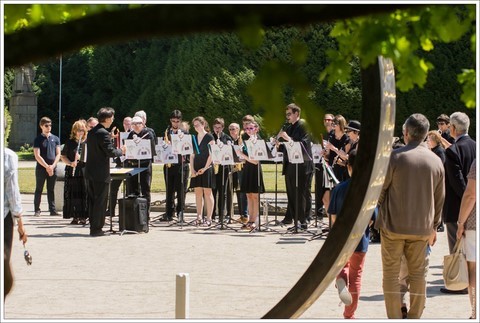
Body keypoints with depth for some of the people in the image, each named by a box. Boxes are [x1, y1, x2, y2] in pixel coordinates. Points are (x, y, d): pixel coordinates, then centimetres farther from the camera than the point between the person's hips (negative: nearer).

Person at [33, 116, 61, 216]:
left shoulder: (55, 139, 8)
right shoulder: (38, 139, -2)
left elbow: (58, 154, 5)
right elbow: (37, 156, -8)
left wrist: (52, 166, -9)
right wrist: (47, 166, -15)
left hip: (53, 169, 3)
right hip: (41, 168, -3)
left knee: (51, 190, 7)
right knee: (39, 190, 2)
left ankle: (52, 209, 9)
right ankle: (37, 210, 7)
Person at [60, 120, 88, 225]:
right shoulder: (69, 142, 7)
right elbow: (63, 156, 9)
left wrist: (81, 158, -16)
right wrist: (70, 163, -9)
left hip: (84, 172, -1)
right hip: (71, 172, 1)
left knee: (83, 195, -4)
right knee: (73, 195, 2)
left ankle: (83, 217, 5)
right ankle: (75, 217, 10)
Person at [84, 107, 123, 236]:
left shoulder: (91, 132, 11)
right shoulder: (104, 133, -16)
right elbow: (110, 152, -20)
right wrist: (121, 151, -2)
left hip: (90, 172, 8)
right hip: (101, 173, -8)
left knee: (92, 200, 13)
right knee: (100, 201, -2)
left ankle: (93, 227, 17)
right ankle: (96, 229, -1)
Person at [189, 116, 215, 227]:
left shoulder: (209, 137, -3)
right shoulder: (194, 138, 13)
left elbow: (211, 154, -7)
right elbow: (192, 154, 12)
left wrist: (205, 168, -12)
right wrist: (192, 169, 1)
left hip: (206, 168, -5)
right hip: (196, 168, 5)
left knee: (207, 192, -6)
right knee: (198, 192, 5)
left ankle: (208, 218, -6)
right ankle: (199, 217, 9)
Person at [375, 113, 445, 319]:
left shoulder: (396, 156, -12)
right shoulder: (436, 161, 2)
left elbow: (380, 188, -7)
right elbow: (440, 199, 9)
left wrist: (379, 206, 13)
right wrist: (434, 226, 20)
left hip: (393, 225, -3)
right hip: (422, 227, 3)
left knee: (391, 274, 5)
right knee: (418, 274, 13)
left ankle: (394, 318, 4)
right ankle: (415, 317, 15)